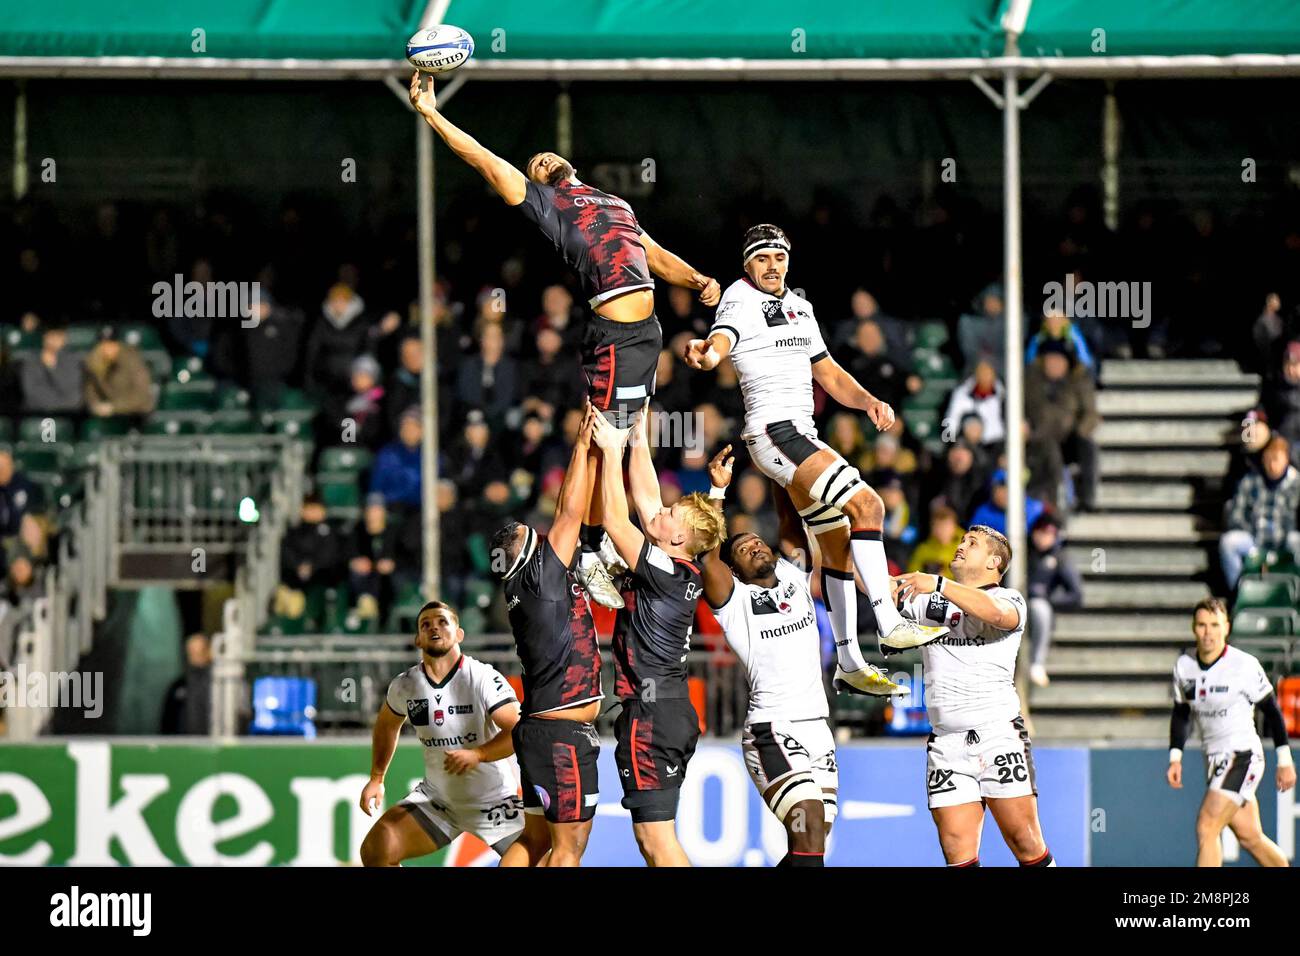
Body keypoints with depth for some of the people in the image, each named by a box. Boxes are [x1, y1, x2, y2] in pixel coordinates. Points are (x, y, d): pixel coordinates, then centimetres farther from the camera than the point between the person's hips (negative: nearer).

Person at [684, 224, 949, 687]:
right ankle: (889, 624, -24)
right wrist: (706, 353, -50)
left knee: (838, 544, 11)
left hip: (801, 434, 9)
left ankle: (848, 664, 17)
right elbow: (722, 339, -25)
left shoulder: (798, 306, 20)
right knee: (867, 504, -21)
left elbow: (827, 372, 26)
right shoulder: (741, 299, -4)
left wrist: (868, 401, 8)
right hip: (775, 430, -9)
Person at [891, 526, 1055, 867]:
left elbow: (997, 613, -18)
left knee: (1026, 843, -9)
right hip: (946, 744, 4)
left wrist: (939, 585, -27)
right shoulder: (926, 599, 20)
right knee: (958, 852, -6)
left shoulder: (1009, 598, 5)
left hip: (999, 734, -4)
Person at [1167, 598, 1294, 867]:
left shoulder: (1245, 665, -13)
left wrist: (1284, 760, -4)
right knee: (1250, 837, 10)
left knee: (1206, 827, -18)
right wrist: (1175, 758, 6)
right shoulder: (1184, 665, 3)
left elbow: (1272, 711, -5)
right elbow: (1181, 714, 15)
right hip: (1214, 761, 6)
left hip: (1242, 756, -6)